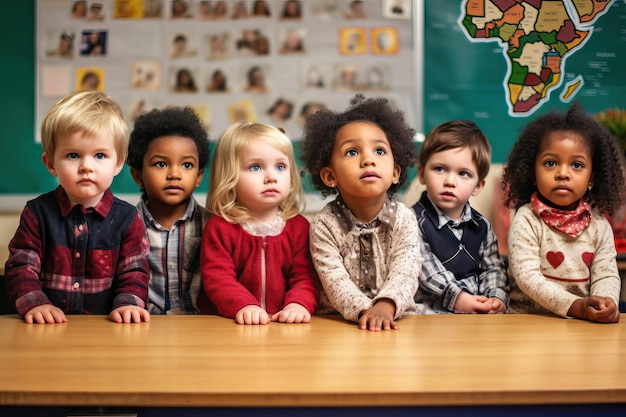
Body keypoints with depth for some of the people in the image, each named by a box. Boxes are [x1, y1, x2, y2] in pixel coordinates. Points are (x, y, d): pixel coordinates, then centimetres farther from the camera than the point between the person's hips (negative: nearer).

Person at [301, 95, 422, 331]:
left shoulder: (404, 219, -2)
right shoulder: (324, 225, -5)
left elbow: (404, 273, -15)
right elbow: (335, 281, -15)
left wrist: (385, 306, -34)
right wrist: (364, 310, -32)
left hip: (396, 319, 1)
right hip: (339, 321, -1)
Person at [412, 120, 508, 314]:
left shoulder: (481, 226, 13)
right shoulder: (416, 221, -5)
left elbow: (493, 268, 11)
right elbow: (424, 269, -13)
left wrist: (496, 297, -8)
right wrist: (456, 296, -20)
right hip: (430, 311, -5)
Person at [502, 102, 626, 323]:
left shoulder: (599, 225, 5)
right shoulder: (526, 220, -7)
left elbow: (606, 275, 0)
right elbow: (527, 276, -15)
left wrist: (606, 303, -22)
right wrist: (577, 306, -24)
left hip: (585, 324, 4)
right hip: (529, 320, -4)